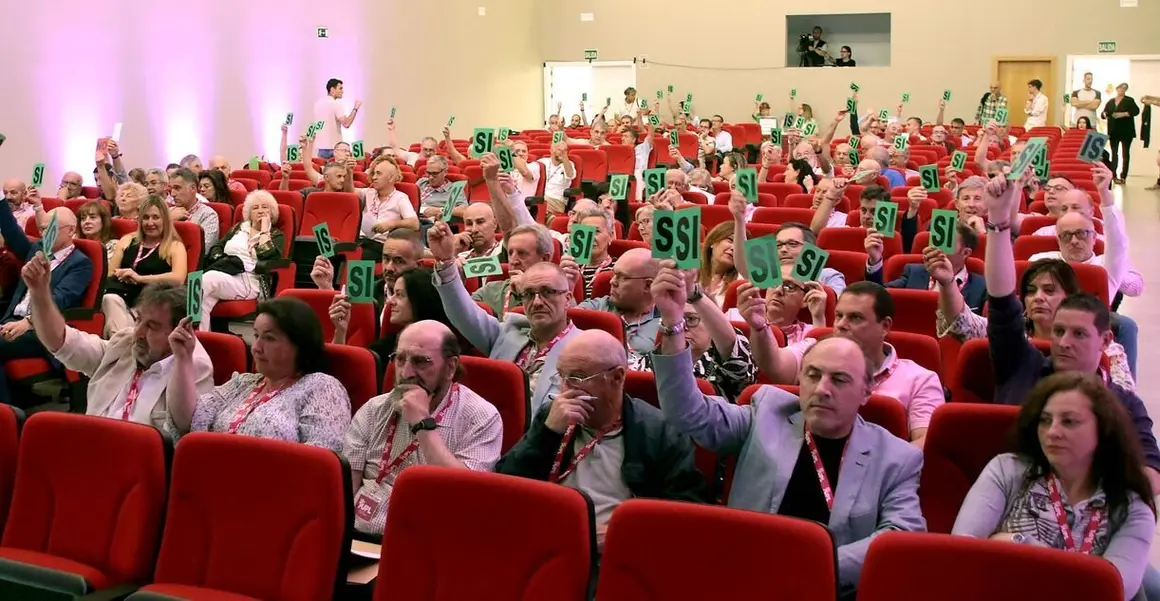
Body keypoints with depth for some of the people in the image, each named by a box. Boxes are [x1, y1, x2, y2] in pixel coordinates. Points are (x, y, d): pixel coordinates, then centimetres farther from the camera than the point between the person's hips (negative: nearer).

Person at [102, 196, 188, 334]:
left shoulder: (175, 246, 11)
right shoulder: (127, 240, 24)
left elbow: (179, 279, -8)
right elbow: (109, 273, 17)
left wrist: (139, 278, -15)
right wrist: (123, 276, -9)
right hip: (122, 293, 3)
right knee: (110, 298, -35)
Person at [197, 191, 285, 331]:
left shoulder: (276, 235, 12)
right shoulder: (238, 227, 26)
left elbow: (268, 257, -9)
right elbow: (215, 247, 21)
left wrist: (264, 229, -2)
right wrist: (221, 260, -1)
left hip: (249, 280, -4)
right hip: (222, 270, 4)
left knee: (207, 281, -34)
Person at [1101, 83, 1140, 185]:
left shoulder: (1129, 100, 2)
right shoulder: (1110, 102, 12)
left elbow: (1136, 111, -11)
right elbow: (1103, 114, 11)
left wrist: (1124, 114, -23)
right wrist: (1104, 114, -13)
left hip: (1126, 131, -3)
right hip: (1114, 131, 3)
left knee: (1125, 153, -1)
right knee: (1114, 153, 3)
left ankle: (1123, 177, -1)